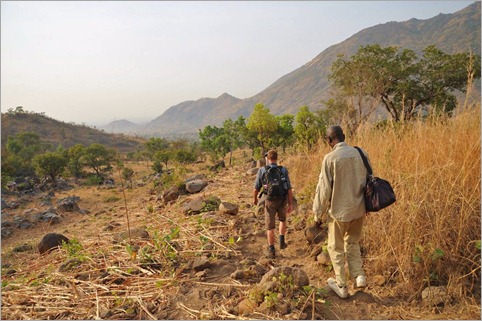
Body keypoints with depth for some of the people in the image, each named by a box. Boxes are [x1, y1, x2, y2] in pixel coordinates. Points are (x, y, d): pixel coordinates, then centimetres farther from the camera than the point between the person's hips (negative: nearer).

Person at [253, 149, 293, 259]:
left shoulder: (262, 170, -10)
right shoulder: (284, 170, -6)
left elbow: (256, 188, -4)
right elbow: (289, 189, -7)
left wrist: (255, 199, 15)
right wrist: (290, 204, -1)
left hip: (270, 201, -2)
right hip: (282, 201, 2)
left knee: (270, 226, 10)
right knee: (282, 219, 29)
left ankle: (271, 251, 12)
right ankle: (282, 241, 26)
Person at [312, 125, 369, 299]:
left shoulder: (330, 158, -17)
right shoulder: (360, 153, -2)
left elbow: (323, 189, -13)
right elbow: (368, 181, 6)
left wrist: (318, 214, -2)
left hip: (339, 210, -5)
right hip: (358, 208, 5)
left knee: (336, 248, 13)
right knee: (353, 242, 26)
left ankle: (341, 286, 20)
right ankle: (359, 276, 16)